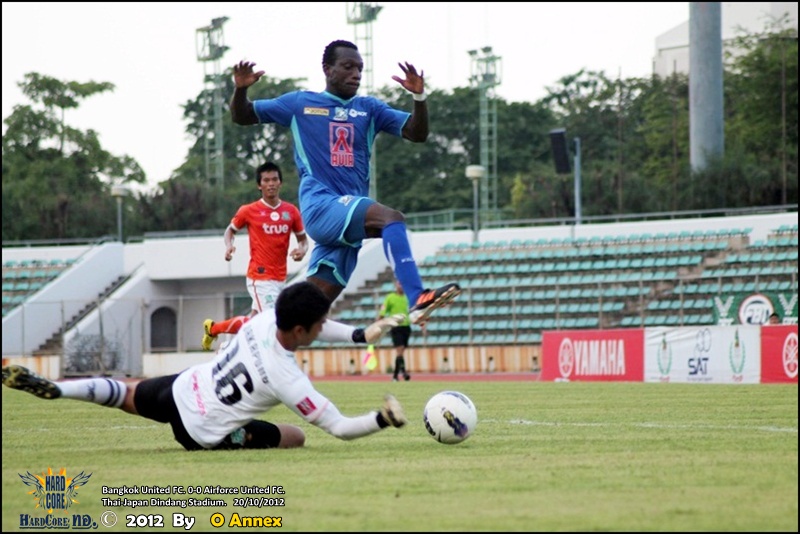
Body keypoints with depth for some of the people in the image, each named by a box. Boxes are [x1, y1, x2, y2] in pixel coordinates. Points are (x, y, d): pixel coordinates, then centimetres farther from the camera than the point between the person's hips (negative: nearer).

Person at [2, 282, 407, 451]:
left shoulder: (264, 319, -12)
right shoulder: (290, 382, -29)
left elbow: (311, 324, 10)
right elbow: (341, 428, -27)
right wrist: (383, 420, -26)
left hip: (183, 387, 5)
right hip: (201, 431, -5)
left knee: (124, 394, 29)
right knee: (296, 437, 7)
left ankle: (50, 388, 14)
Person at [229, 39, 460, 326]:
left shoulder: (368, 108, 18)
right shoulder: (300, 103, 11)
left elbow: (417, 133, 8)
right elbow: (241, 117, 17)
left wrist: (419, 97, -10)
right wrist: (241, 88, -4)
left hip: (349, 220, 5)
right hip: (321, 205, -5)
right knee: (391, 217, -30)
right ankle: (418, 300, -45)